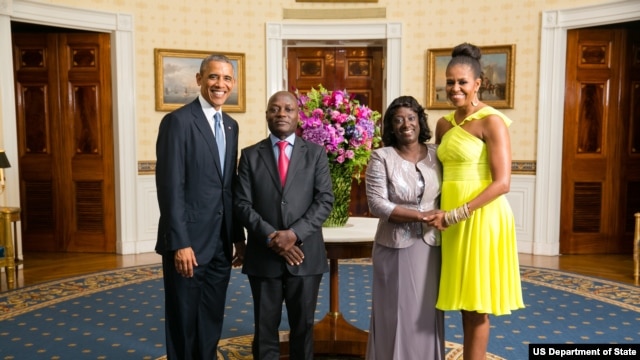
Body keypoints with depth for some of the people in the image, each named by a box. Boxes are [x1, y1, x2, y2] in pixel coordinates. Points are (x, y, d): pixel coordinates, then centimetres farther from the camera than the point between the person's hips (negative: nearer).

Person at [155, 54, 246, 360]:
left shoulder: (230, 125, 12)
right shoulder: (178, 120, -11)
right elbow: (170, 187, -16)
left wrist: (238, 237, 13)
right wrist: (180, 243, -19)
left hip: (221, 244, 7)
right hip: (188, 242, -6)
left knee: (211, 322, 18)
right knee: (183, 322, 9)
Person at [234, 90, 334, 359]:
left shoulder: (316, 153, 5)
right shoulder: (250, 155, 5)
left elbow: (325, 200, -4)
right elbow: (243, 204, -1)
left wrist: (294, 234, -15)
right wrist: (271, 237, -14)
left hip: (305, 254, 0)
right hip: (263, 256, 0)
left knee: (303, 327, 13)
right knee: (265, 328, 10)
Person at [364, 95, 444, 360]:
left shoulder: (436, 154, 4)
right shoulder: (381, 158, -7)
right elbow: (377, 205, -14)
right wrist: (421, 215, -18)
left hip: (430, 247, 3)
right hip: (395, 248, -3)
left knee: (427, 312, 13)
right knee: (396, 312, 7)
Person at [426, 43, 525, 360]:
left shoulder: (491, 121, -10)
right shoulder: (444, 124, 11)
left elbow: (502, 182, -16)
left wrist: (456, 214, -18)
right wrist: (444, 215, 4)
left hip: (481, 218, -7)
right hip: (452, 219, 7)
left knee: (476, 305, 4)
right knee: (464, 299, 14)